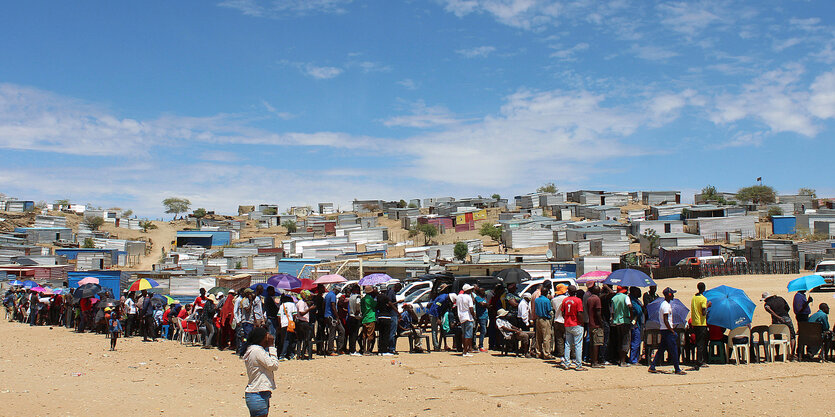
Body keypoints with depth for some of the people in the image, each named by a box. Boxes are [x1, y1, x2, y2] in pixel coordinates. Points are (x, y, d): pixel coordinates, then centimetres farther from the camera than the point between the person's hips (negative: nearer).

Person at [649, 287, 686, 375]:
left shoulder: (664, 304, 15)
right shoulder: (666, 305, -16)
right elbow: (665, 320, -21)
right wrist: (672, 331, -17)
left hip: (664, 330, 10)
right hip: (667, 331, -10)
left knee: (661, 349, 12)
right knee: (673, 350, -5)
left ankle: (652, 367, 13)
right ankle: (677, 370, -1)